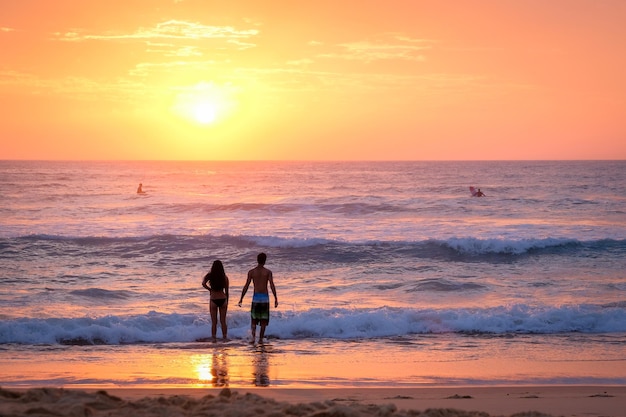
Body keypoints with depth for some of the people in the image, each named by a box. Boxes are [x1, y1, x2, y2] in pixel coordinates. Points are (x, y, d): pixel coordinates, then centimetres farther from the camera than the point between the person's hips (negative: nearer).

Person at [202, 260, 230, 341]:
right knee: (223, 321, 10)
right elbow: (226, 291, 4)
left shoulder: (210, 275, -5)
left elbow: (203, 283, -22)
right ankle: (225, 338, 10)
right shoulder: (225, 277, 0)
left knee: (214, 322, 7)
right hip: (223, 300, 2)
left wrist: (210, 289, -3)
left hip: (213, 300, -2)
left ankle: (214, 338, 5)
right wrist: (227, 303, 14)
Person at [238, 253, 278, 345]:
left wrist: (241, 299, 3)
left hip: (256, 297, 1)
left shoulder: (251, 272, 0)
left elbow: (246, 286, -2)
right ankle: (260, 339, 7)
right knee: (264, 320, 10)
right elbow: (272, 285, -10)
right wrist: (276, 299, -9)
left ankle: (253, 336, -13)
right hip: (265, 297, -1)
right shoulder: (268, 272, -2)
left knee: (254, 320, 8)